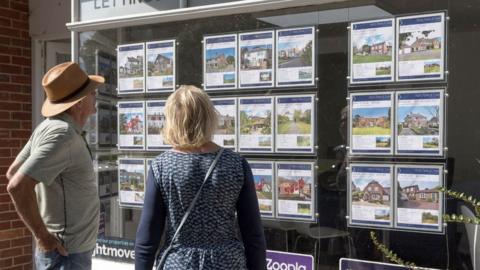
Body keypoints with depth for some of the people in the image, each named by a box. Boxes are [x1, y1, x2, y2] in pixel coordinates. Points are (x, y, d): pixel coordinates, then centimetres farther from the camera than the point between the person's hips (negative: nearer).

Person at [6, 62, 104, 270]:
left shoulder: (49, 127, 6)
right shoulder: (63, 135, -22)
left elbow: (12, 172, 14)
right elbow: (18, 186, -29)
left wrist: (44, 230, 12)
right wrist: (43, 236, -18)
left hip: (66, 251, 9)